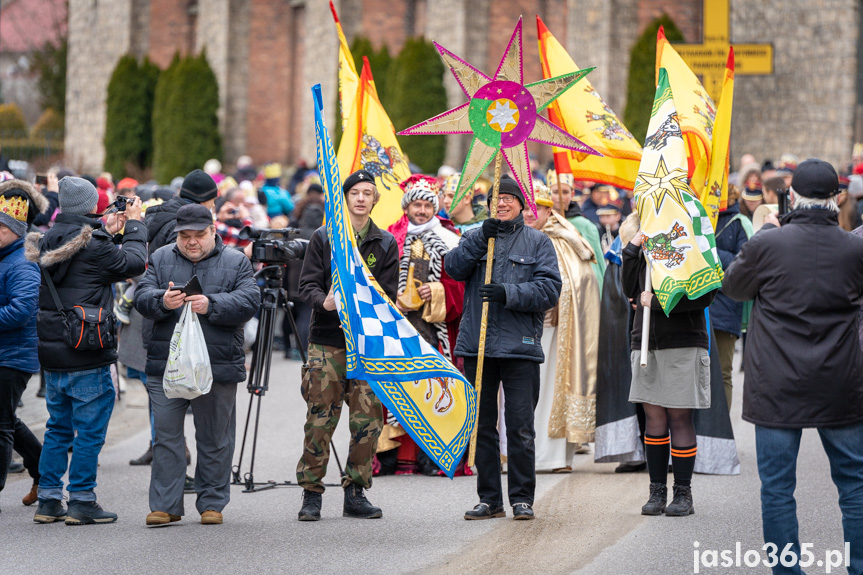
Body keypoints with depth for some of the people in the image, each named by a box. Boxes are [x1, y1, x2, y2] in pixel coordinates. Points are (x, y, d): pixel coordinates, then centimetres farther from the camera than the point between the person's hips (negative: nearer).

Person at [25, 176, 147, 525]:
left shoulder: (48, 243, 7)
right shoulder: (92, 245, -16)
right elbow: (133, 264, -6)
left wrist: (108, 233, 17)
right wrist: (134, 226, 6)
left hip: (52, 353, 7)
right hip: (87, 358, -7)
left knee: (58, 428, 15)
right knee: (90, 430, 1)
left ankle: (48, 500, 16)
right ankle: (81, 502, 2)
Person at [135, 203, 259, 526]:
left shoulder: (235, 263, 6)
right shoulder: (161, 259, 10)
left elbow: (249, 303, -7)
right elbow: (142, 298, 0)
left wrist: (211, 305, -21)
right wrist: (162, 301, -22)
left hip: (218, 367, -1)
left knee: (215, 439, 6)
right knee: (166, 436, 1)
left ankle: (212, 503, 15)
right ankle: (165, 505, 6)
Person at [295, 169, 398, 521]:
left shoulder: (385, 244, 10)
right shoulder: (323, 238, 7)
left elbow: (388, 295, 5)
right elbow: (308, 284, 2)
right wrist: (323, 302, -20)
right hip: (326, 341, -2)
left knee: (367, 419, -1)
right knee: (320, 419, -4)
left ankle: (355, 493, 8)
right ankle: (311, 493, 3)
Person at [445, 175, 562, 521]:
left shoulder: (537, 242, 7)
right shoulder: (475, 238, 14)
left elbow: (549, 288, -4)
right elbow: (454, 268, -4)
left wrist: (508, 294, -16)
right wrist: (480, 239, -16)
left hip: (520, 347, -3)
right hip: (477, 345, 3)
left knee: (521, 426, -4)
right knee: (482, 424, 6)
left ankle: (522, 499, 4)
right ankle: (489, 499, 13)